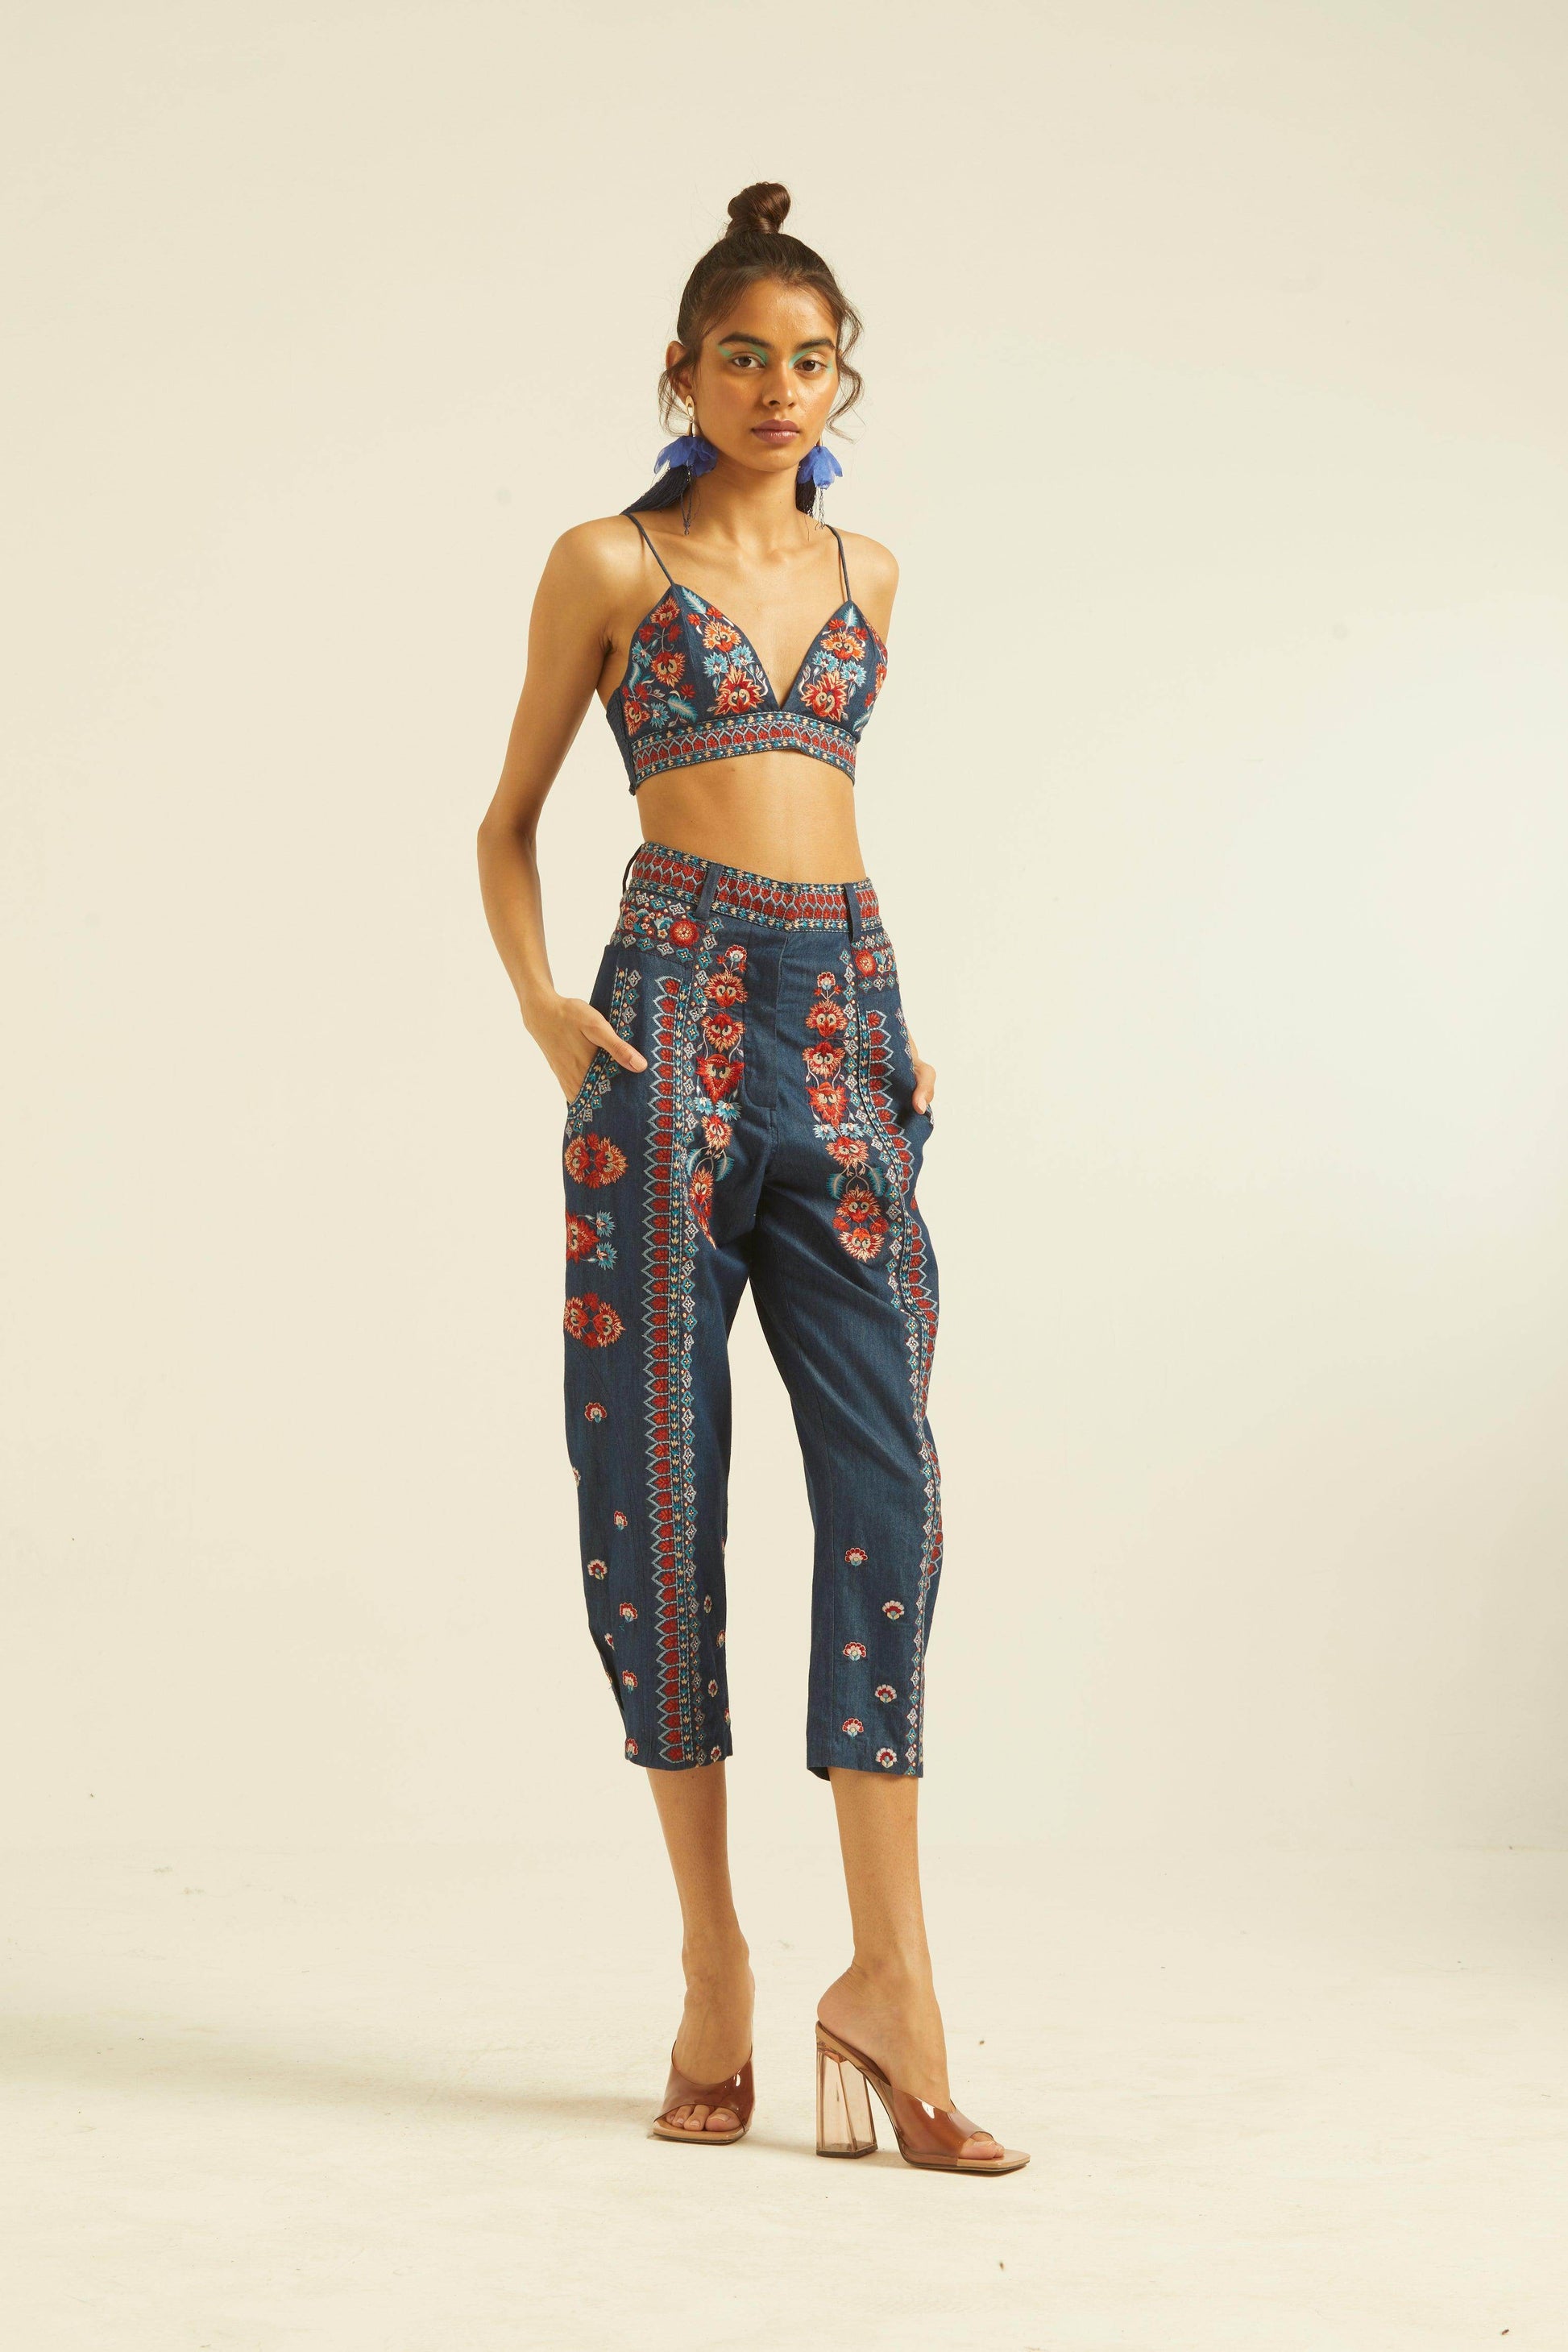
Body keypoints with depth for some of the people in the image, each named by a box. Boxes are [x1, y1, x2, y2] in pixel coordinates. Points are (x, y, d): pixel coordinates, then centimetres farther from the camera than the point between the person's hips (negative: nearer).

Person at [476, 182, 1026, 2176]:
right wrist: (539, 1001, -7)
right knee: (662, 1471, -3)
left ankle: (887, 1978, -6)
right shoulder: (608, 565, 6)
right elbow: (509, 822, 10)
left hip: (843, 1011, 3)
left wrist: (899, 1028, 15)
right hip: (678, 1004, -3)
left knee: (885, 1480, -7)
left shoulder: (864, 575, 18)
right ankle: (712, 1964, 6)